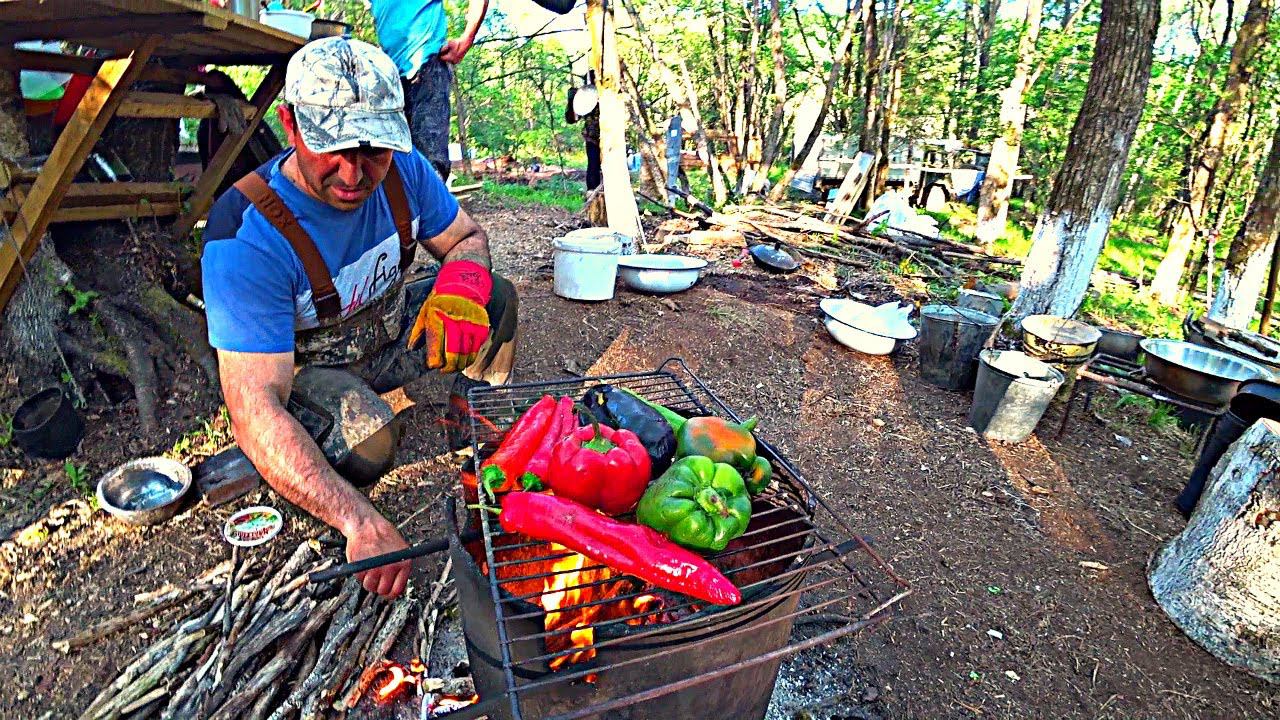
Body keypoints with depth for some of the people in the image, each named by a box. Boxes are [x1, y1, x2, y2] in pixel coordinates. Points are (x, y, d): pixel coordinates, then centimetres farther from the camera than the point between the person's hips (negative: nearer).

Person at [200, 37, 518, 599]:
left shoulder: (402, 169, -19)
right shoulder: (245, 237, -35)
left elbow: (467, 238, -3)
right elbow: (254, 409, -38)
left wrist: (460, 283, -31)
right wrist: (361, 523, -50)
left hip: (387, 332, 6)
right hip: (303, 368, -5)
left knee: (496, 297, -12)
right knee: (366, 443, -35)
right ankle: (251, 468, 1)